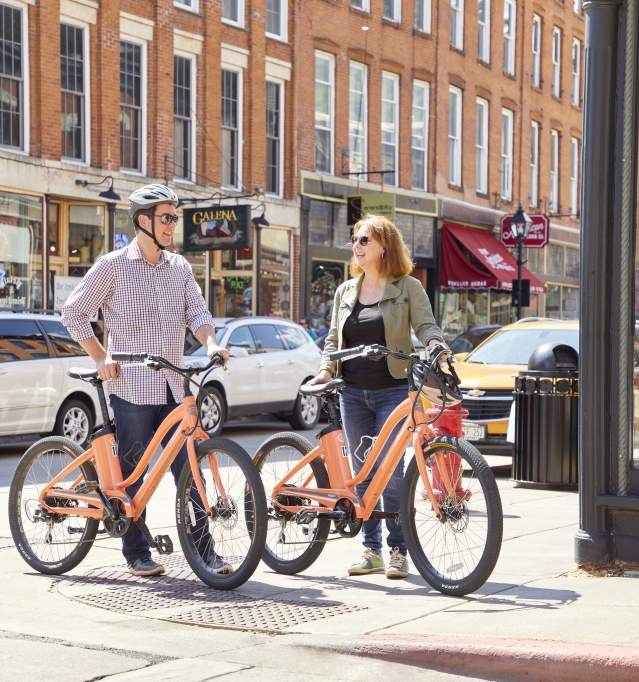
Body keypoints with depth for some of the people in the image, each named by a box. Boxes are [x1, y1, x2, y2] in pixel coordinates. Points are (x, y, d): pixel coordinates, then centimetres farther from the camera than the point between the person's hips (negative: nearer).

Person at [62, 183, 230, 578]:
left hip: (174, 386, 4)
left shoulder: (180, 267, 12)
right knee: (132, 474, 3)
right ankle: (137, 553, 13)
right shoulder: (113, 266, -2)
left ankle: (203, 549, 5)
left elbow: (197, 311, 7)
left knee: (189, 470, 1)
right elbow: (74, 313, 1)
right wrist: (101, 358, -6)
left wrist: (211, 343, -14)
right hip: (132, 386, -4)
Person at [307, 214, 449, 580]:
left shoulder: (408, 288, 1)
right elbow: (334, 339, 18)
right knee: (363, 474, 7)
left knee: (390, 472, -9)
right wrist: (326, 370, 2)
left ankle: (399, 551, 1)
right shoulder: (346, 291, 14)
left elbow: (427, 326, -6)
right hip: (354, 393, 5)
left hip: (393, 391, -5)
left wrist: (436, 348, -28)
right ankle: (372, 550, 14)